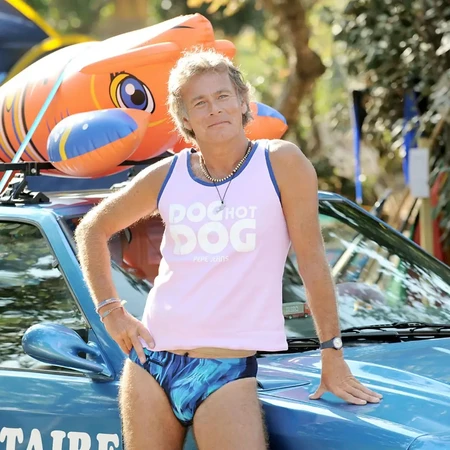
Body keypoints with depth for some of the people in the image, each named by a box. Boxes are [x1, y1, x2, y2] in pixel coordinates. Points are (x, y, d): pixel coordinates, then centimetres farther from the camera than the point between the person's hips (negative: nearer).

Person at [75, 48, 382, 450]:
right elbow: (92, 229, 21)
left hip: (227, 370, -4)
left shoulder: (281, 163, -4)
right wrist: (110, 311, 11)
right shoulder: (166, 176, 6)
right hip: (150, 363, 4)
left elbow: (311, 259, -4)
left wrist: (332, 355, -4)